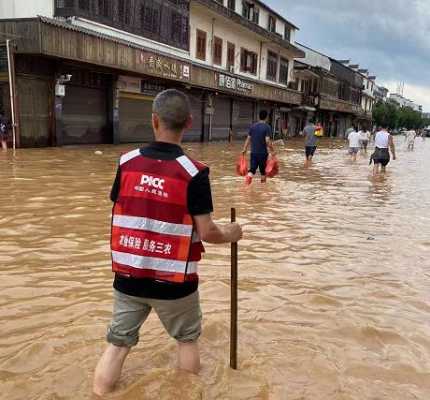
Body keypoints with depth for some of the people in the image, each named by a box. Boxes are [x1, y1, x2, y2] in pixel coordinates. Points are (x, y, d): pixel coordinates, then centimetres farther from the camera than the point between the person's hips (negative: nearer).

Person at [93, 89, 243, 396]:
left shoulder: (127, 163, -4)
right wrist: (231, 234, 7)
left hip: (128, 276, 2)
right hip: (173, 279, -2)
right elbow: (206, 232, -14)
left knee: (118, 342, 15)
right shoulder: (193, 172, -15)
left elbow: (119, 216, 4)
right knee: (187, 339, 22)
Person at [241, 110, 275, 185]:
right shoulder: (267, 127, -9)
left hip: (253, 152, 3)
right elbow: (267, 141, -17)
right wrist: (272, 150, -9)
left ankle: (249, 176, -27)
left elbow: (248, 139, 6)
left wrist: (244, 149, 12)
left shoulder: (253, 126, 5)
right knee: (263, 170, 13)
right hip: (263, 153, -3)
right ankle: (263, 183, 24)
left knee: (252, 168, 2)